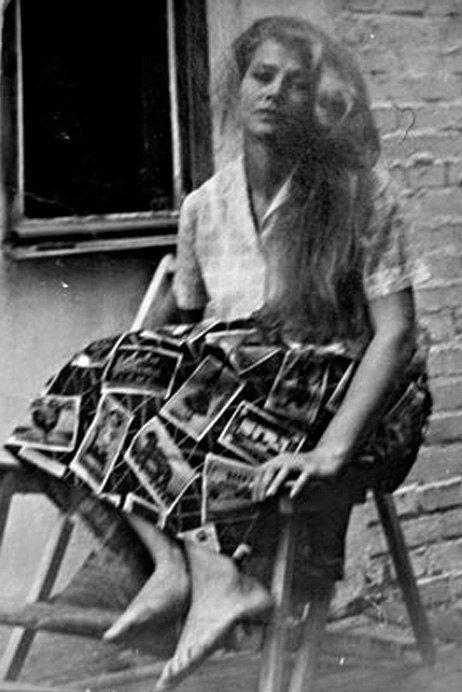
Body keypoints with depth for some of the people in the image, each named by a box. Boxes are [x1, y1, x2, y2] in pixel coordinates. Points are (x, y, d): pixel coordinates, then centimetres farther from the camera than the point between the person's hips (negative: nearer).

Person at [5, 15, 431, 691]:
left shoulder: (358, 188, -9)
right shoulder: (203, 206, 6)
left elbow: (395, 332, -16)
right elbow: (184, 331, 13)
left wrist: (330, 450, -28)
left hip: (345, 402, -5)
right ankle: (176, 563, -36)